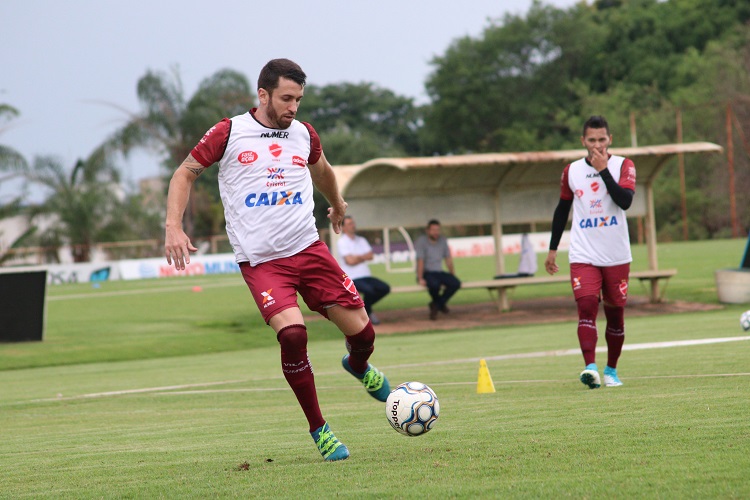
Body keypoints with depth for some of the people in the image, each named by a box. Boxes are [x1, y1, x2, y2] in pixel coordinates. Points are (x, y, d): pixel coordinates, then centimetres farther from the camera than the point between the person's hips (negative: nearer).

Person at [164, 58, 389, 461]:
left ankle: (358, 367, 40)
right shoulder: (229, 133, -4)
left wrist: (337, 204, 47)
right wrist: (174, 227, -8)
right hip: (260, 261, -4)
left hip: (308, 247, 4)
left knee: (361, 332, -1)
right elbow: (185, 173, 4)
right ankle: (319, 430, -8)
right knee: (292, 332, -25)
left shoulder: (304, 134, 8)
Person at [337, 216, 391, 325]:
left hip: (366, 276, 7)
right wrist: (363, 257, 0)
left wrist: (357, 257, -11)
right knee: (369, 290, -31)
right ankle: (367, 312, -3)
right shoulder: (342, 242, -5)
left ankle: (366, 307, 10)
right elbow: (350, 261, -15)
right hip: (352, 279, -7)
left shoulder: (361, 240, 16)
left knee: (385, 288, -10)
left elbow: (370, 256, 2)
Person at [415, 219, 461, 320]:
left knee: (456, 283, -21)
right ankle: (439, 304, -4)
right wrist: (420, 279, -21)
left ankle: (436, 305, -3)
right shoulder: (421, 241, -9)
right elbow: (420, 261, -15)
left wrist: (453, 275, 7)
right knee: (434, 284, -38)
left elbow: (448, 259, 12)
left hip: (439, 272, 6)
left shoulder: (442, 240, 8)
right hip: (426, 273, -6)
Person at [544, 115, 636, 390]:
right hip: (583, 256, 0)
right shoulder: (571, 171, 7)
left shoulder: (623, 166, 0)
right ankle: (590, 367, -27)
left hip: (617, 256, 0)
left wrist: (603, 170, -18)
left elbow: (625, 201, -17)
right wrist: (552, 248, 18)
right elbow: (562, 210, 17)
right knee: (586, 307, -17)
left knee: (615, 312, 8)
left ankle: (611, 369, 23)